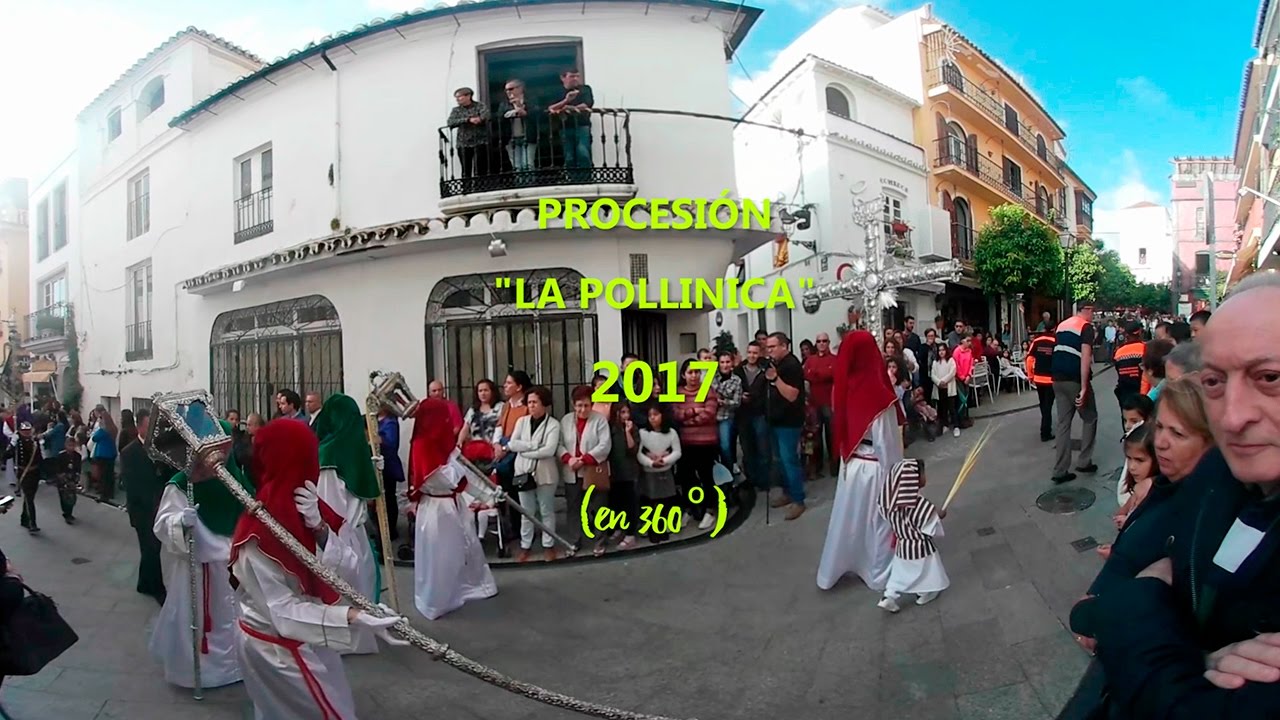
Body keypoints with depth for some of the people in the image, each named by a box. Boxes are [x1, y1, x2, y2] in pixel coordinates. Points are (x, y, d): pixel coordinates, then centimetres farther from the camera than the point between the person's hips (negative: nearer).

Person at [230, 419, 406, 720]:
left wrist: (317, 525, -28)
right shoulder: (258, 535, -29)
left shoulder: (297, 507, -7)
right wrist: (355, 617, -41)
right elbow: (283, 612, -30)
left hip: (302, 639, 7)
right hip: (276, 648, -7)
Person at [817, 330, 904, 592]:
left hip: (850, 466, 6)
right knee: (878, 521, 13)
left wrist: (848, 458, 14)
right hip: (875, 469, -6)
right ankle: (880, 574, 32)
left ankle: (832, 571, 32)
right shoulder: (878, 394, -23)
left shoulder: (846, 389, -5)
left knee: (847, 518, 19)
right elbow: (887, 444, -18)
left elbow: (843, 430, 4)